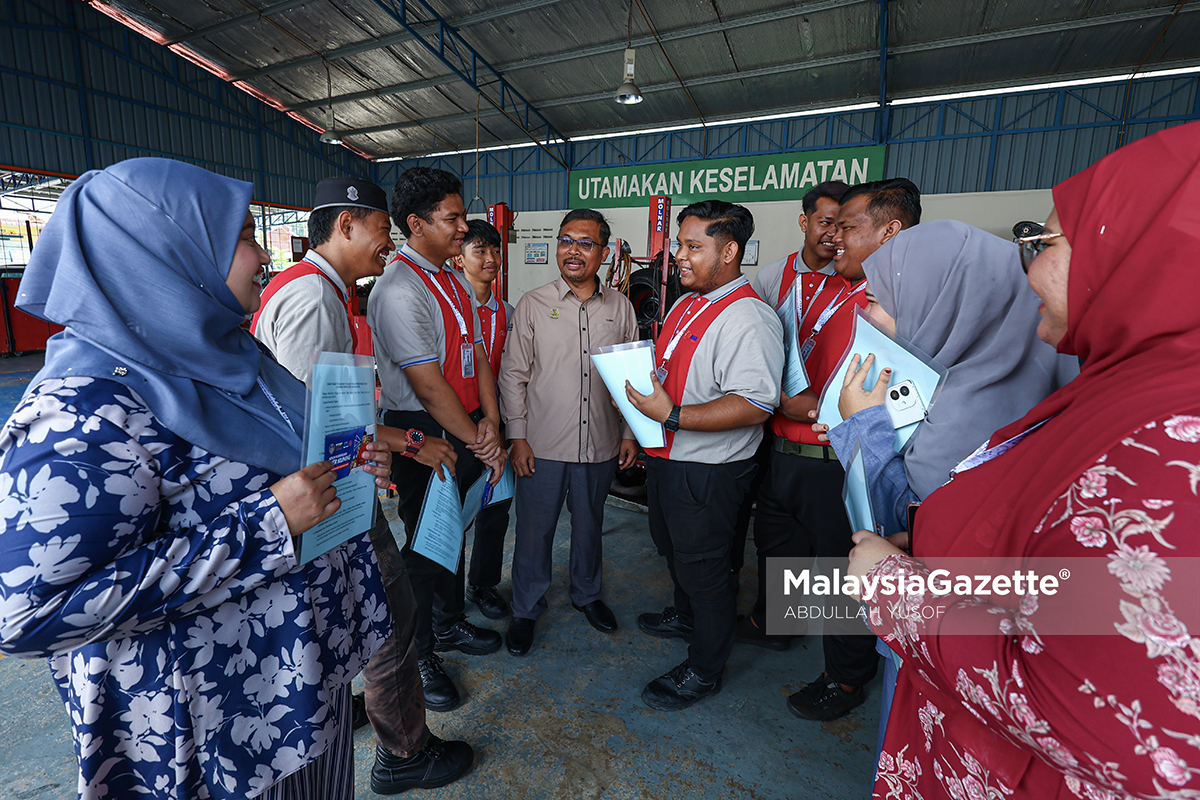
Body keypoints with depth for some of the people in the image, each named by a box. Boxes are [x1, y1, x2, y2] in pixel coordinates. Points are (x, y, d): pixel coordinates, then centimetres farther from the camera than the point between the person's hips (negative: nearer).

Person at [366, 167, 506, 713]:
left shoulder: (455, 283, 11)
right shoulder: (399, 289, -18)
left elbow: (477, 355, 9)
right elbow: (428, 385, -21)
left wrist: (489, 422, -4)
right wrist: (481, 444, -14)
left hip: (465, 431, 8)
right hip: (423, 435, -8)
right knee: (426, 542, 6)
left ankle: (450, 625, 42)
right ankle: (417, 656, 28)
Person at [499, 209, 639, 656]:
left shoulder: (620, 308, 3)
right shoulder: (533, 305, -2)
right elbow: (514, 373, -1)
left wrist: (631, 433, 5)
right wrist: (518, 436, -6)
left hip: (600, 446, 2)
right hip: (542, 445, -2)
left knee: (589, 525, 19)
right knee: (534, 530, 9)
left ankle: (587, 594, 44)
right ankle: (526, 610, 32)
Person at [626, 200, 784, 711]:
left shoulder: (748, 319, -23)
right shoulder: (687, 304, 9)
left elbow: (755, 404, -31)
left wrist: (672, 415, -31)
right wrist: (638, 390, 5)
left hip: (707, 472, -9)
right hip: (666, 458, 10)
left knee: (702, 567, 8)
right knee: (673, 549, 27)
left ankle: (704, 670, 32)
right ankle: (685, 617, 54)